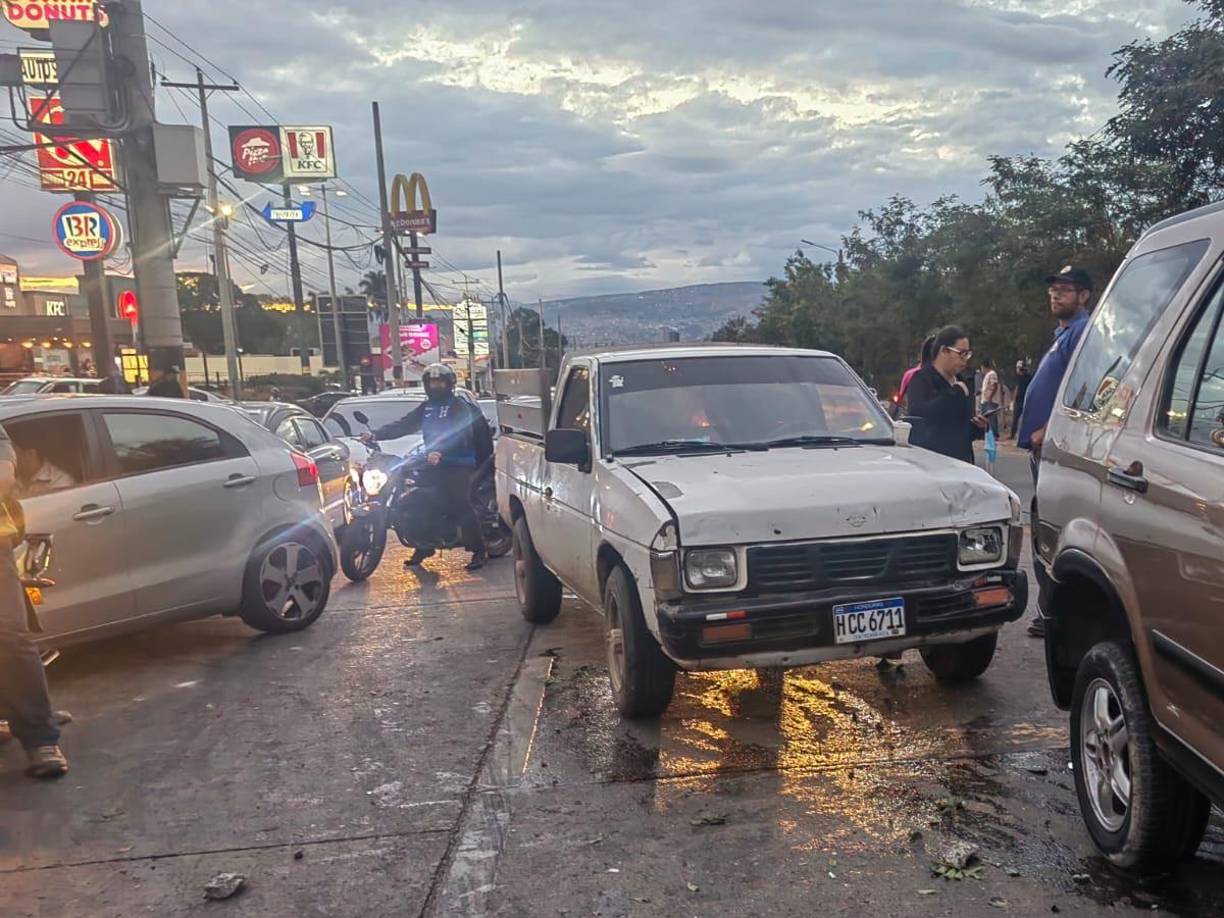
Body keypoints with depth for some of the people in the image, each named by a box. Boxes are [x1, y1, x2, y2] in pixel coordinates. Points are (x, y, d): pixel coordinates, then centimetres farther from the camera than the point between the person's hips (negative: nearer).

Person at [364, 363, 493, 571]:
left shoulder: (459, 406, -4)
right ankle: (423, 548, 21)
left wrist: (441, 453, -36)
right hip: (433, 464, 7)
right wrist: (376, 434, -5)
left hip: (457, 465, -7)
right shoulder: (425, 408, 17)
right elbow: (403, 425, 9)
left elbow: (459, 434, -19)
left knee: (462, 506, -16)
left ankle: (479, 551, -11)